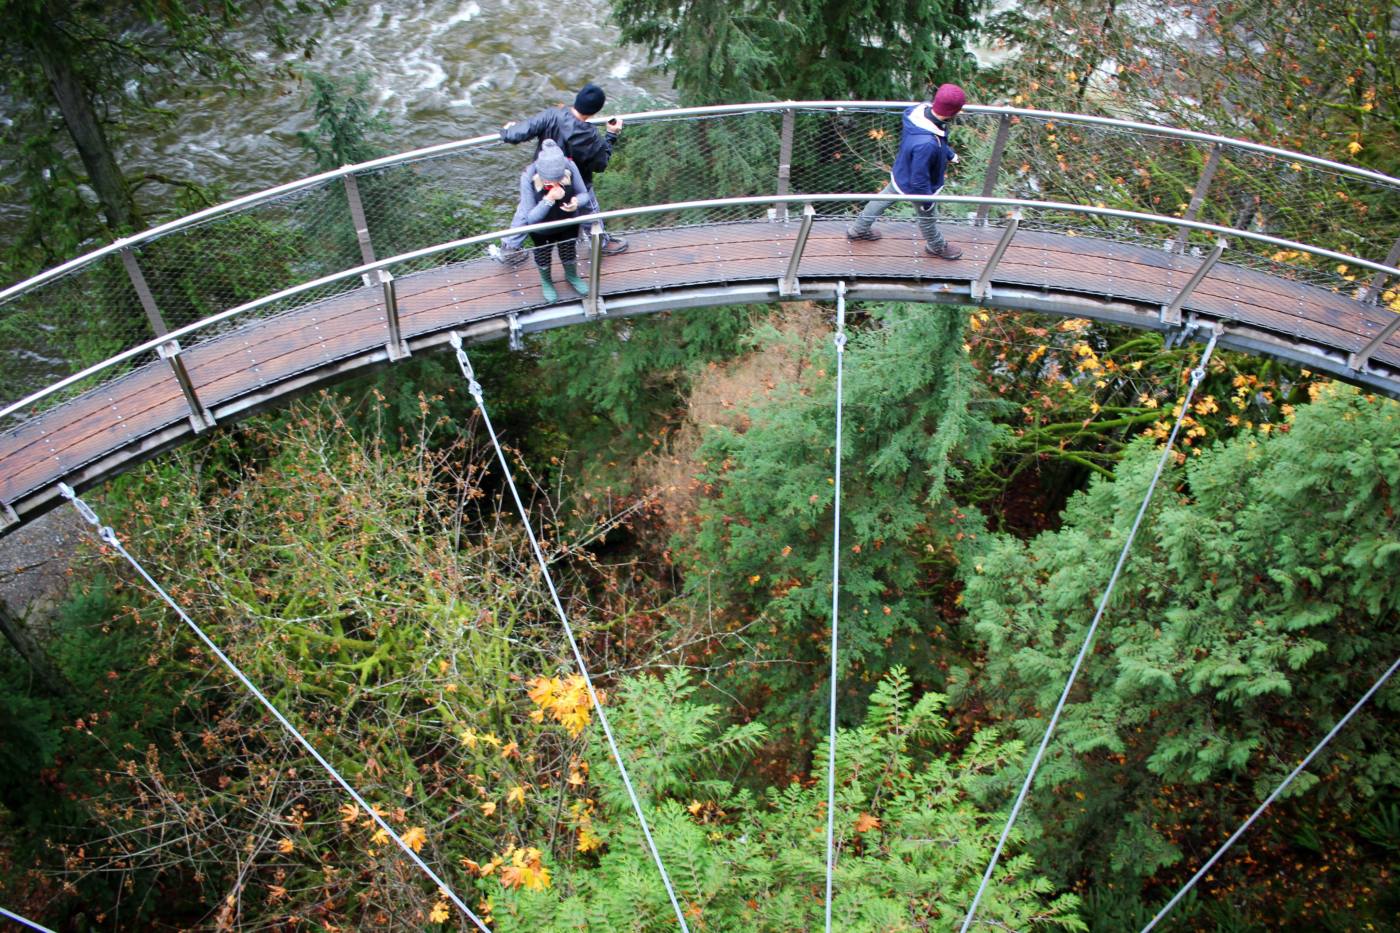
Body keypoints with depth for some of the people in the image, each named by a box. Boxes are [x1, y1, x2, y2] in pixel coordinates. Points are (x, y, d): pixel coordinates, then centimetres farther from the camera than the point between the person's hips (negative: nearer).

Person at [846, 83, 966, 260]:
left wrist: (949, 153, 11)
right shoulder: (926, 144, -48)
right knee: (928, 217, 25)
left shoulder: (921, 110, -25)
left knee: (883, 199, 31)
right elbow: (919, 180, -33)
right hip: (915, 188, -7)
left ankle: (858, 229, 55)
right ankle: (937, 246, 56)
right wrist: (927, 201, -16)